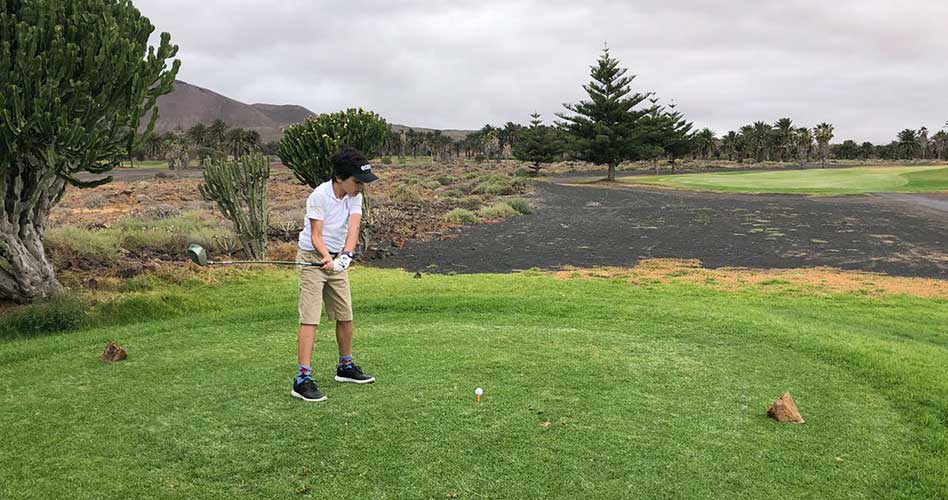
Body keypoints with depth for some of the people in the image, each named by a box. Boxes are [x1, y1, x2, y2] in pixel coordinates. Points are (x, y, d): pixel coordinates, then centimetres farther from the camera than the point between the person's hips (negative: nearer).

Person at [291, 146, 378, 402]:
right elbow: (315, 237, -21)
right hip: (312, 258, -6)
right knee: (310, 319, -12)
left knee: (346, 316, 12)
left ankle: (345, 367, 29)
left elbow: (353, 228, -19)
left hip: (338, 259, 7)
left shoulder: (355, 196, -4)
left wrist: (346, 254, -36)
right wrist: (327, 258, -39)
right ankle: (303, 379, -12)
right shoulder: (319, 196, -20)